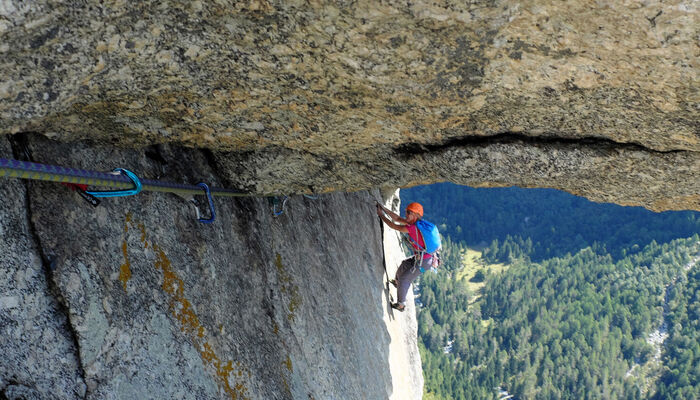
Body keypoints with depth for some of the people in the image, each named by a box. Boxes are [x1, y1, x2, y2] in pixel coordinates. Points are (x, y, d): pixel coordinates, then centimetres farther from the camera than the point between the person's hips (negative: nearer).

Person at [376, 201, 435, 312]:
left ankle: (401, 305, 24)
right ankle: (397, 282, 58)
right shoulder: (417, 223, 3)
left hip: (423, 262, -9)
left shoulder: (413, 228, -25)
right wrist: (383, 208, 7)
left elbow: (393, 225, -16)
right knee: (405, 264, 31)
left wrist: (381, 214, -4)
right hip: (428, 257, 9)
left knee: (404, 279, 7)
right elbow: (398, 219, 9)